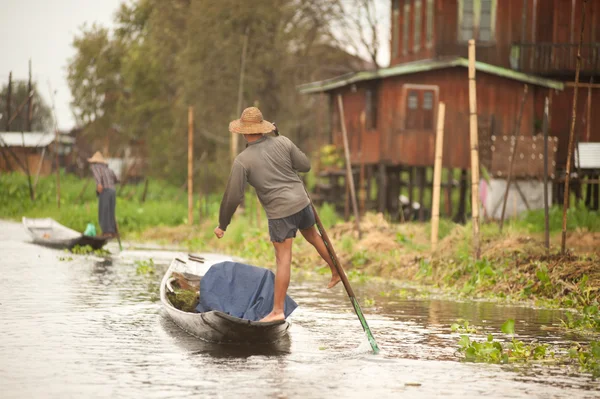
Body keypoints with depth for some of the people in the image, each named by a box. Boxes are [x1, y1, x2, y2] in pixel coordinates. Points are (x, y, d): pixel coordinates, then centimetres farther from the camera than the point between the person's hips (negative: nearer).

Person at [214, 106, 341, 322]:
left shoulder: (242, 160, -13)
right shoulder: (282, 142, -4)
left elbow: (233, 196, -12)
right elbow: (305, 166, 4)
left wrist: (222, 225, -1)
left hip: (280, 212, -5)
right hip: (301, 202, 5)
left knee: (283, 259, -4)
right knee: (312, 235, 30)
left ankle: (277, 310, -3)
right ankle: (336, 272, 48)